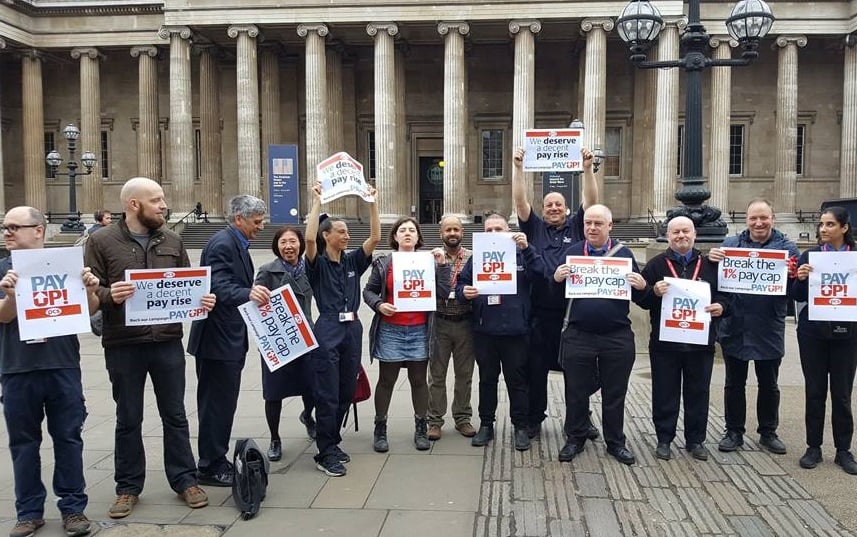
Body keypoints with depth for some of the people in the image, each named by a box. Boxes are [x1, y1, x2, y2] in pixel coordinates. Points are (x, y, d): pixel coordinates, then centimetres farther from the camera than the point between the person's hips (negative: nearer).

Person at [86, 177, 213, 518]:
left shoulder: (172, 241, 7)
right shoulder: (102, 241, -3)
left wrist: (202, 299, -8)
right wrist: (109, 295, -26)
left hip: (168, 342, 3)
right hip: (123, 345, -2)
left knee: (175, 414, 11)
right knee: (128, 419, 10)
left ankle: (184, 480, 24)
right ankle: (128, 487, 25)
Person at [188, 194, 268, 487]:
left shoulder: (237, 243, 14)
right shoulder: (222, 243, -17)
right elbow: (219, 287, -29)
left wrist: (257, 297, 18)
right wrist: (248, 293, -44)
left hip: (229, 338, 10)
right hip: (217, 339, -10)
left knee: (223, 402, 17)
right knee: (216, 403, -2)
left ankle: (217, 461, 28)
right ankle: (210, 467, 10)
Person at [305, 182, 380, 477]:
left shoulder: (352, 261, 11)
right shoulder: (318, 264, -2)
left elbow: (375, 238, 2)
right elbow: (309, 238, -22)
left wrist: (372, 203, -3)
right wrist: (317, 201, -18)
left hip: (352, 328, 6)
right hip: (328, 330, -6)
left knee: (346, 392, 12)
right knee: (327, 394, -3)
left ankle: (331, 443, 27)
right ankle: (325, 454, 5)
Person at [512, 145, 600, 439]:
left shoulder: (576, 227, 7)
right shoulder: (534, 228, 7)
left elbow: (591, 201, -4)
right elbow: (520, 201, -2)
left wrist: (587, 168, -13)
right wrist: (518, 167, -11)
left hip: (572, 312, 0)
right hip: (539, 312, 0)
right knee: (536, 368, 8)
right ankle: (534, 418, 21)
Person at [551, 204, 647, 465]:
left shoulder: (624, 253, 3)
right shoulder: (571, 253, 4)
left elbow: (638, 298, 4)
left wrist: (641, 287, -17)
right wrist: (556, 279, -17)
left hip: (617, 338, 0)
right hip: (578, 336, 0)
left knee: (614, 394, 11)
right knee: (576, 392, 10)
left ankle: (615, 442, 25)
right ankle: (576, 438, 25)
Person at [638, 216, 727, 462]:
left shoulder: (710, 264, 9)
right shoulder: (656, 265, 3)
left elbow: (724, 294, 13)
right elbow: (641, 299, 0)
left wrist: (720, 306, -9)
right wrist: (654, 292, -20)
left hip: (701, 342, 2)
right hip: (665, 342, -2)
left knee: (698, 393, 10)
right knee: (665, 393, 6)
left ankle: (696, 440, 24)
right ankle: (664, 439, 18)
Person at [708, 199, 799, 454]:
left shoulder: (786, 247, 0)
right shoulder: (731, 243, 2)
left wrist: (790, 275, -25)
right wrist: (711, 258, -22)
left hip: (769, 330, 0)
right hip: (735, 328, 1)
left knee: (769, 385, 14)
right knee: (734, 384, 12)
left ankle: (768, 433, 30)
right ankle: (734, 432, 25)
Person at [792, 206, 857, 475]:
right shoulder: (809, 255, 1)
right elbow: (798, 297, 2)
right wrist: (801, 279, -17)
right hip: (813, 332, 0)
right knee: (814, 391, 6)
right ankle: (813, 447, 16)